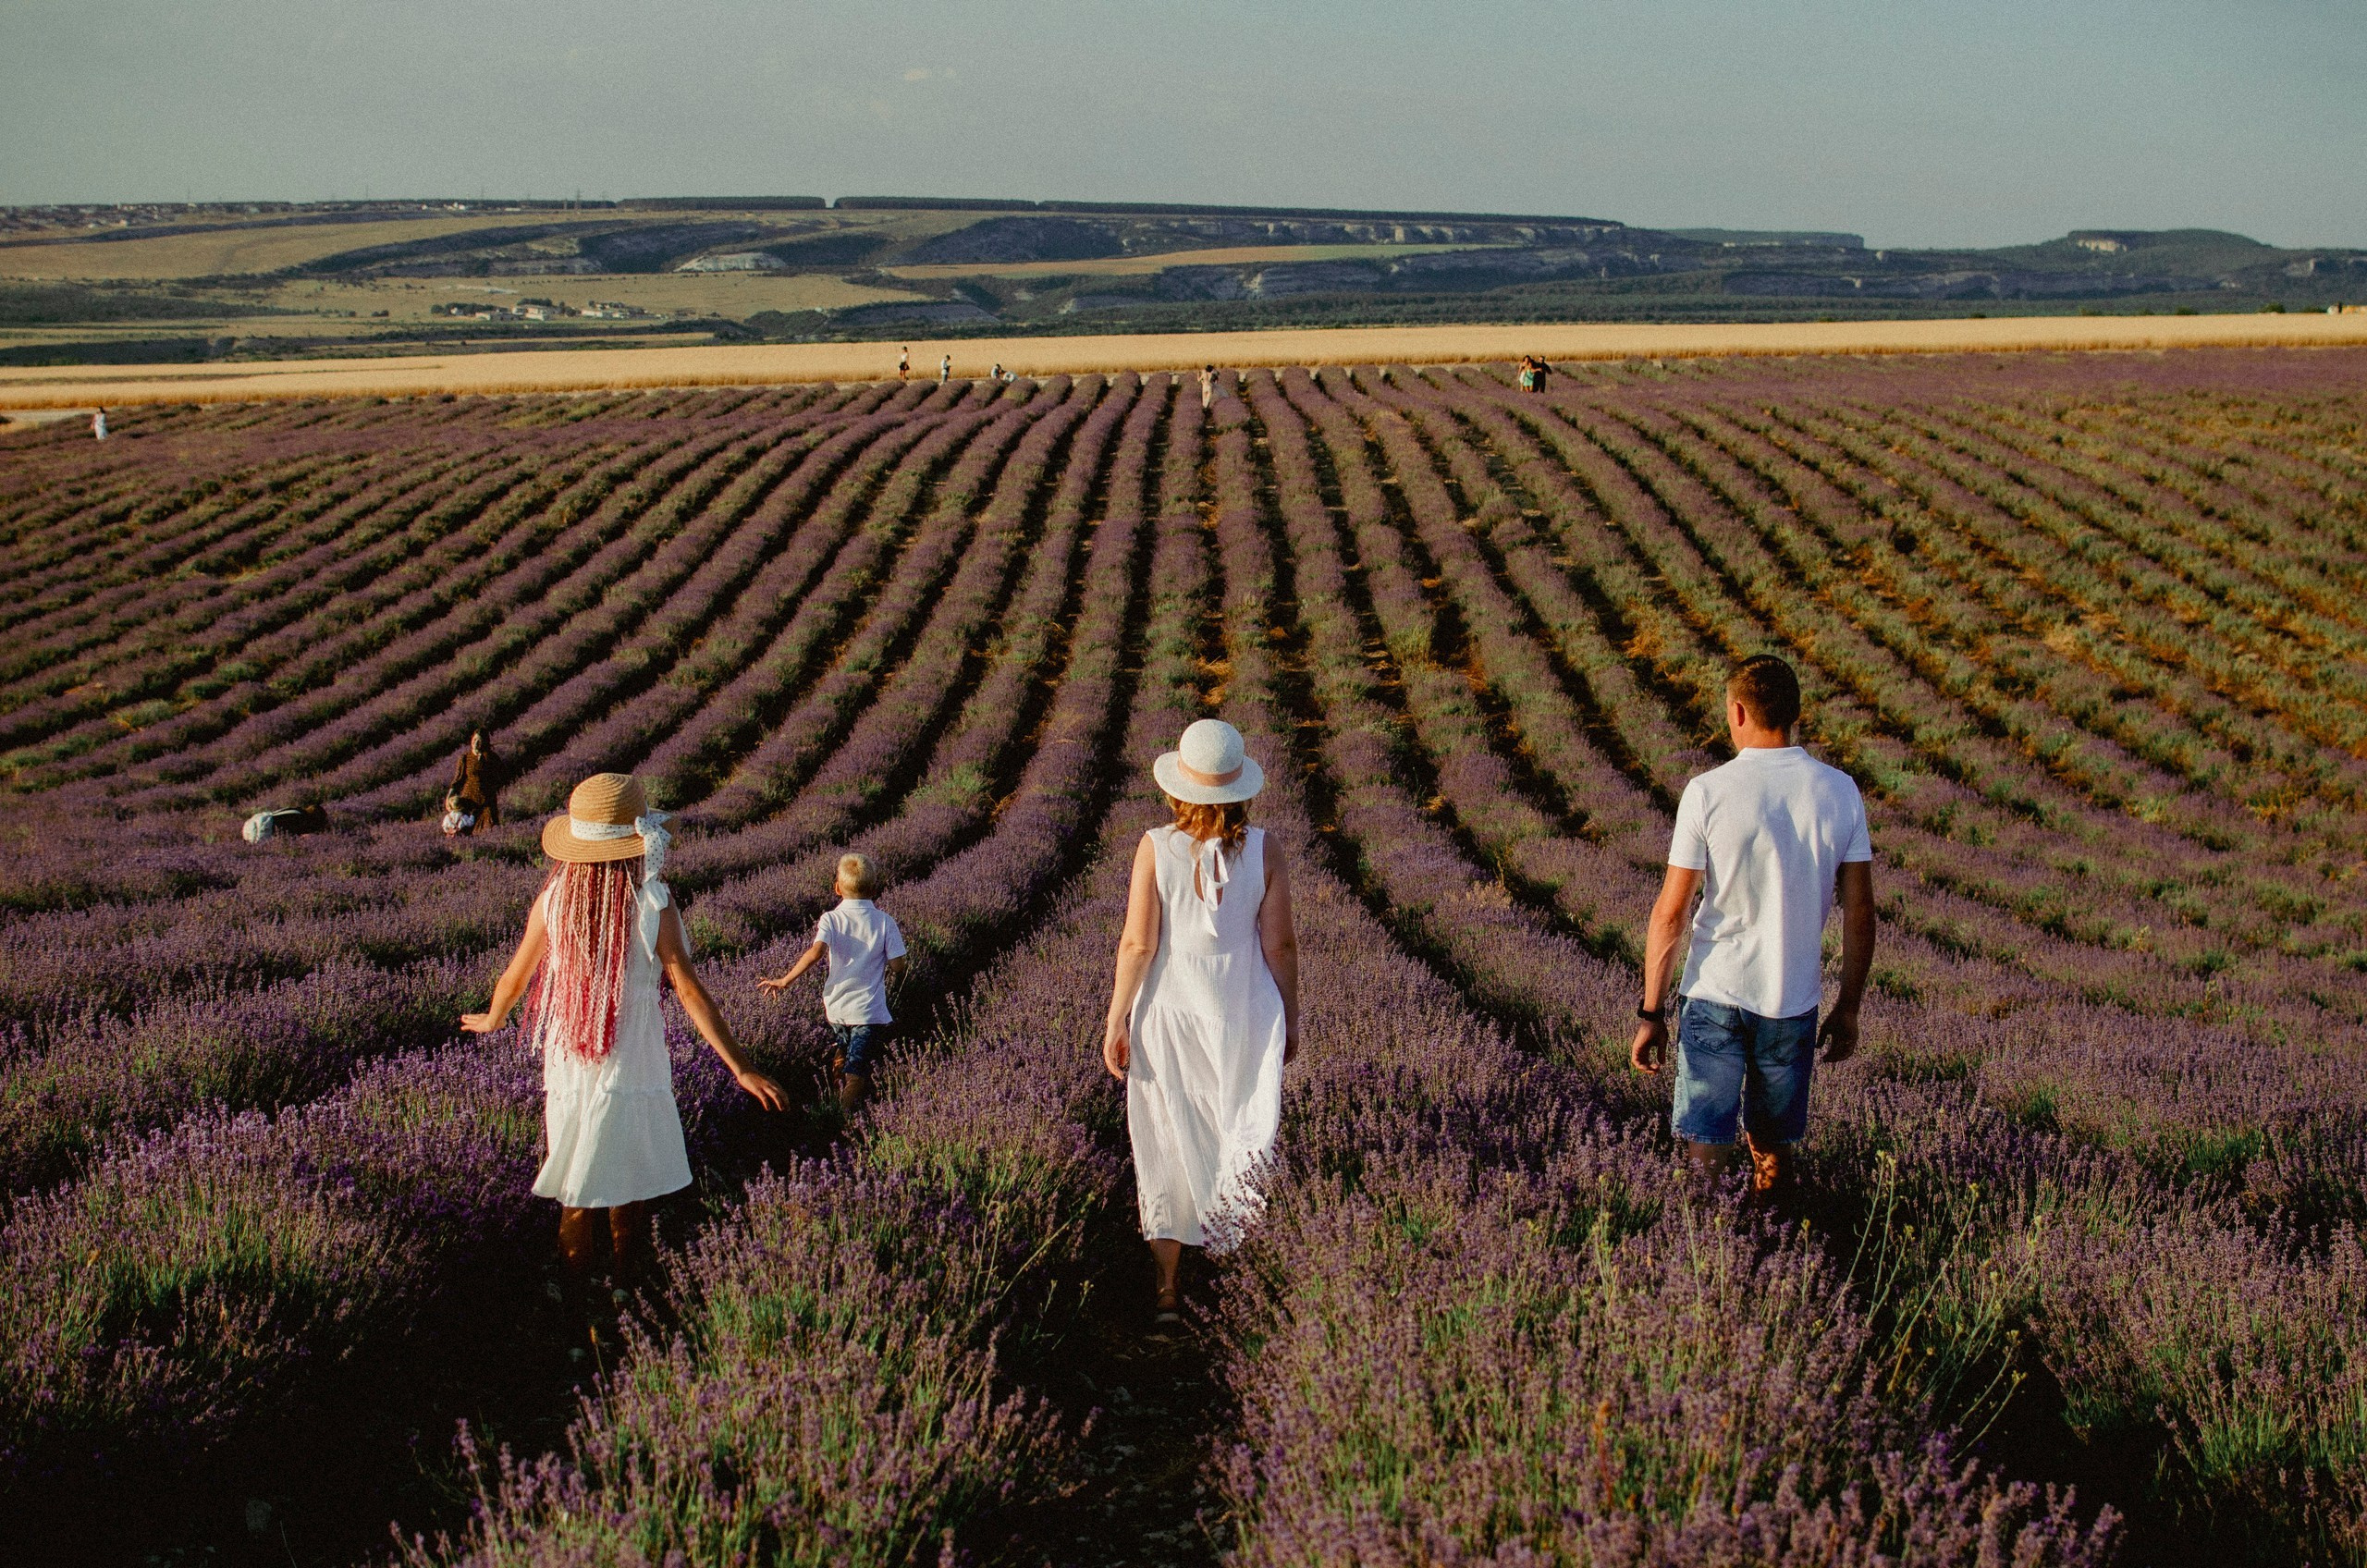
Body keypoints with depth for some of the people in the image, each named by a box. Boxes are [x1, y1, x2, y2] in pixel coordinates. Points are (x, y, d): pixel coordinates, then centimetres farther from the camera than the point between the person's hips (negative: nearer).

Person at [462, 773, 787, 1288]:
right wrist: (742, 1069, -11)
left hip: (567, 1069, 3)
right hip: (632, 1070, -3)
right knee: (629, 1197, 13)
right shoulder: (652, 905, -16)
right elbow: (691, 995, -16)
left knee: (576, 1197, 17)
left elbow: (514, 978, 6)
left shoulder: (554, 899, -6)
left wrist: (492, 1019, 28)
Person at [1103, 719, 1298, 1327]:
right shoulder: (1263, 850, -7)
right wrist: (1289, 1020, 10)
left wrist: (1115, 1021, -3)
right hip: (1246, 1016, 1)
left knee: (1167, 1146, 10)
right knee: (1244, 1146, 13)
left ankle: (1169, 1290, 13)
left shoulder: (1156, 847, -11)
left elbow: (1138, 944, -12)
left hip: (1169, 1014, -1)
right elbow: (1280, 945, -3)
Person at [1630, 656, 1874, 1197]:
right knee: (1774, 1152, 18)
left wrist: (1650, 1014, -4)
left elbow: (1670, 912, -10)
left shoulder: (1708, 792, -11)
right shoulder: (1840, 792, -2)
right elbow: (1859, 913, 1)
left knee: (1704, 1153, 2)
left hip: (1714, 996, -3)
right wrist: (1848, 1009, 12)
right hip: (1794, 1004, 3)